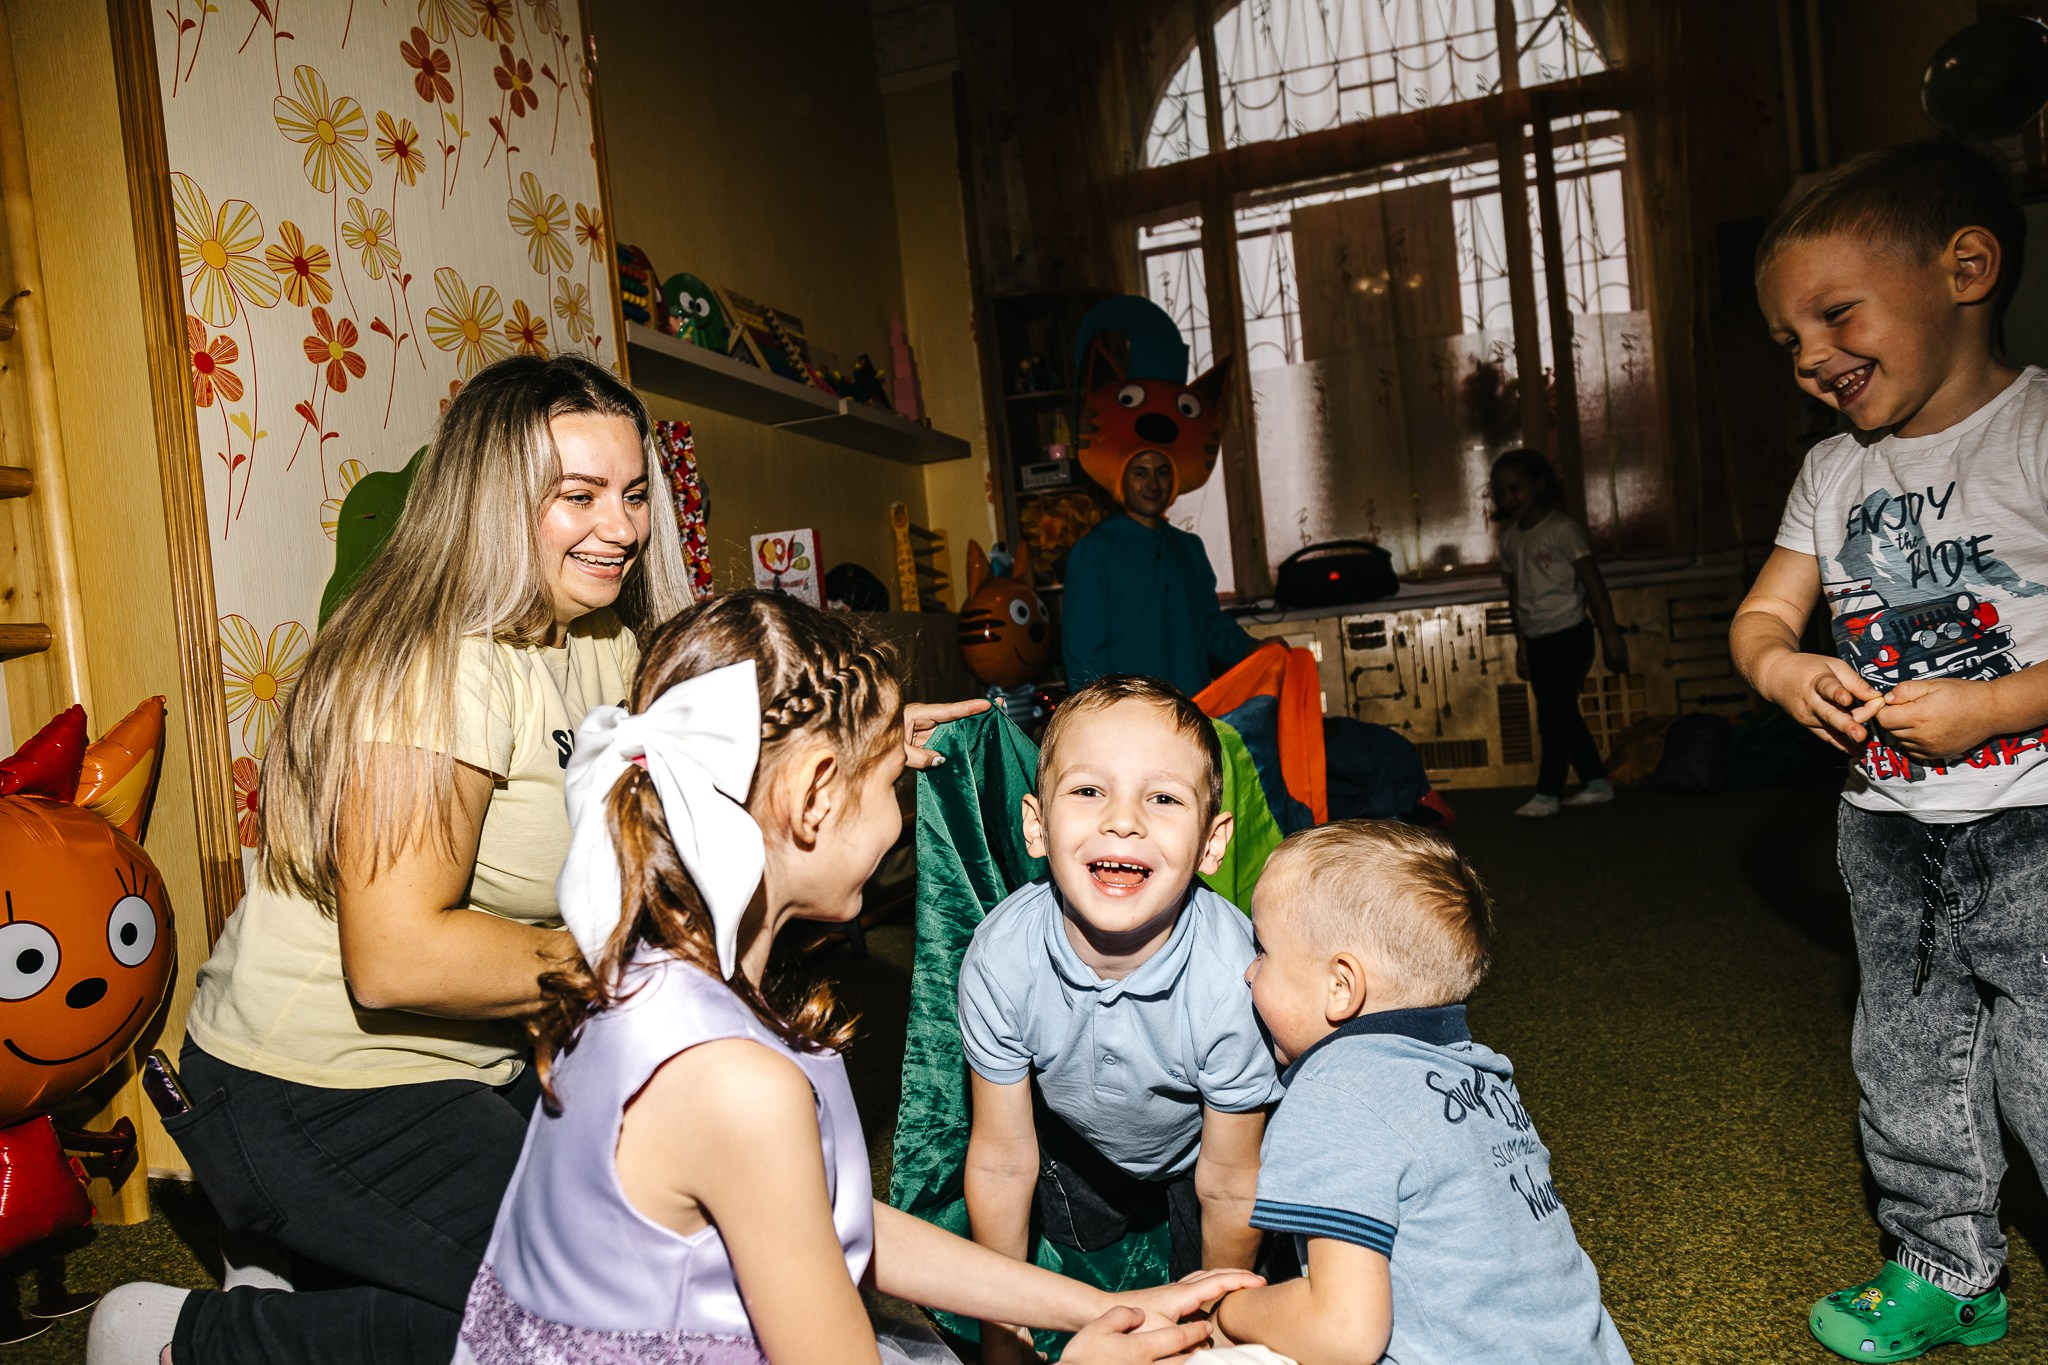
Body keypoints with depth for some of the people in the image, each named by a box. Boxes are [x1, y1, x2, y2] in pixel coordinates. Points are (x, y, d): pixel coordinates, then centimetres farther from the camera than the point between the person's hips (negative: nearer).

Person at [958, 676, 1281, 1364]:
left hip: (1196, 1146, -2)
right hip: (1077, 1140, 2)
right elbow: (1001, 1162, -18)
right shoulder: (999, 958, -36)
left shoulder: (1233, 980, -42)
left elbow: (1228, 1186, -23)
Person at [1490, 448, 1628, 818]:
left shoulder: (1562, 530, -10)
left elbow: (1593, 582, -10)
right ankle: (1596, 783, 22)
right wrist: (1520, 642, 18)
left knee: (1553, 715, -7)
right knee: (1563, 715, 11)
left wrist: (1611, 635, -12)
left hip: (1568, 635, -7)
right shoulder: (1510, 538, 9)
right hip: (1536, 640, 7)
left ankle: (1548, 794, -1)